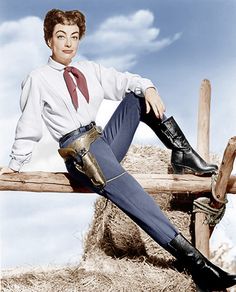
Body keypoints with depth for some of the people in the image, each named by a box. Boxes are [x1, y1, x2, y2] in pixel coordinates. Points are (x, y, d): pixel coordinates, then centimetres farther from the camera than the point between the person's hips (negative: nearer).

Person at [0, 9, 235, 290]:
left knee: (138, 96, -1)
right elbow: (28, 126, 4)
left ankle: (182, 154, -9)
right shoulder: (37, 80, 1)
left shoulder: (90, 69, 17)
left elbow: (123, 81, 9)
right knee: (137, 201, -25)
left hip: (104, 141, 7)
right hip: (80, 151, -7)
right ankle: (194, 260, -32)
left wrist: (147, 87, -11)